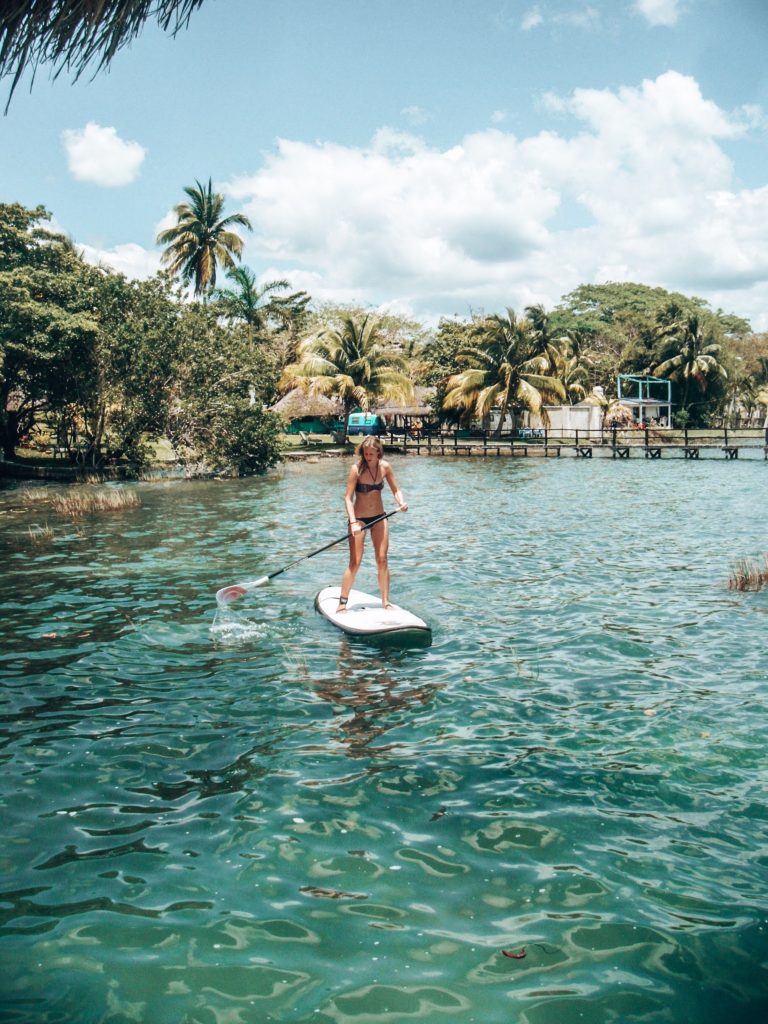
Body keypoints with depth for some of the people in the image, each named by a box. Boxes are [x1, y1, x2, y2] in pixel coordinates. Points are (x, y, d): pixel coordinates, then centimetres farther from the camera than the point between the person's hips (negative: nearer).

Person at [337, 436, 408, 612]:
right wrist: (353, 523, -29)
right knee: (355, 562, -6)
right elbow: (348, 498, -19)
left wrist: (401, 502, -19)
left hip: (379, 517, 4)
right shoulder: (357, 469, -17)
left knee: (382, 560, 3)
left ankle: (385, 601, 12)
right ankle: (342, 602, 5)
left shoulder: (385, 467, -4)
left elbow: (396, 490, 3)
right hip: (359, 518, -4)